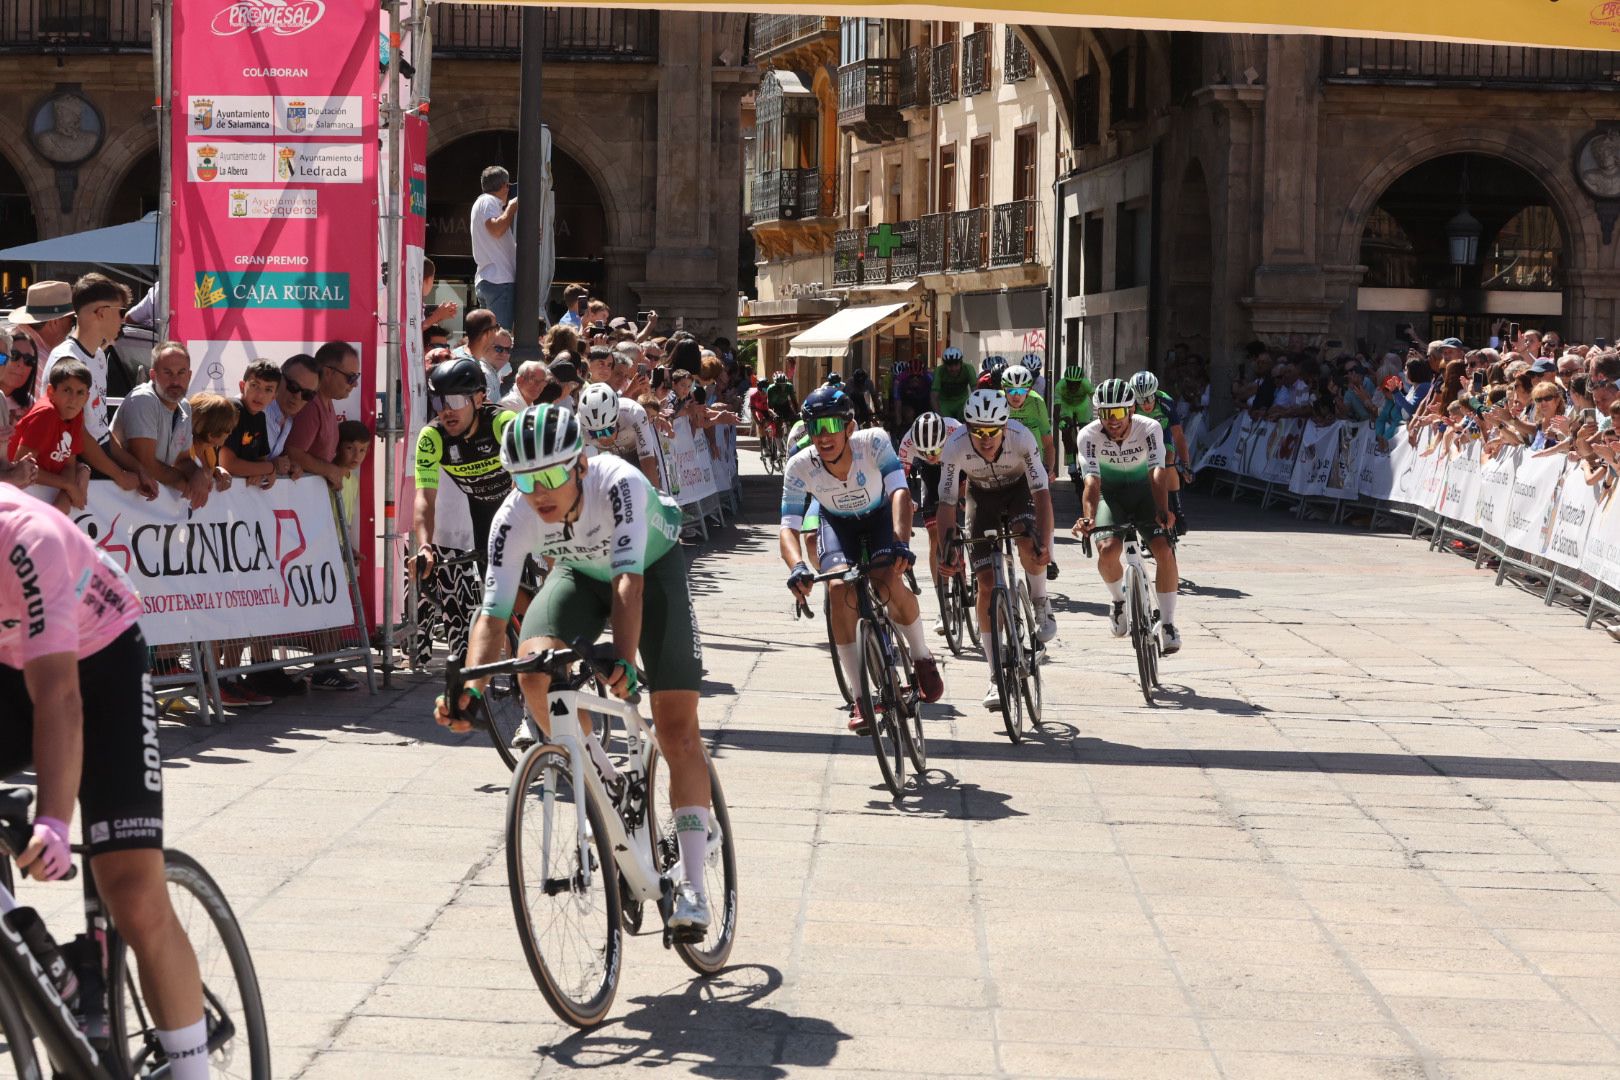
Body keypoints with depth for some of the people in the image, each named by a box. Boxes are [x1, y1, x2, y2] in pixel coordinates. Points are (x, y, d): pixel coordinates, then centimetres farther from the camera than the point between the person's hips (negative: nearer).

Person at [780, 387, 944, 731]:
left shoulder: (873, 442, -32)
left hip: (880, 517, -1)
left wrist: (900, 541, -58)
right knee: (840, 589, -25)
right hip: (837, 524, 1)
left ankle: (923, 659, 0)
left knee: (889, 582, -28)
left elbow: (900, 491, -40)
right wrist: (797, 567, -51)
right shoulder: (799, 467, -29)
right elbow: (788, 526, -30)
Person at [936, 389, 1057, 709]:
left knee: (1029, 544, -34)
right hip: (982, 496, 1)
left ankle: (1041, 604, -2)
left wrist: (1044, 542, -45)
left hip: (1019, 489, -1)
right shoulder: (955, 447, -31)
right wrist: (948, 548, -37)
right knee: (987, 584, -7)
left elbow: (1042, 492, -33)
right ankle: (997, 674, 2)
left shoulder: (1021, 438, -34)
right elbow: (947, 503, -24)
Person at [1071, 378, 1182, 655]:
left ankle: (1167, 622, -6)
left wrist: (1163, 511, -52)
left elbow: (1157, 472, -35)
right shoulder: (1089, 435, -24)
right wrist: (1088, 518, -50)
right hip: (1110, 495, 0)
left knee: (1164, 550, -20)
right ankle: (1119, 601, 9)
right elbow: (1092, 481, -32)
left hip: (1144, 491, 0)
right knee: (1107, 551, -24)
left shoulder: (1149, 429, -25)